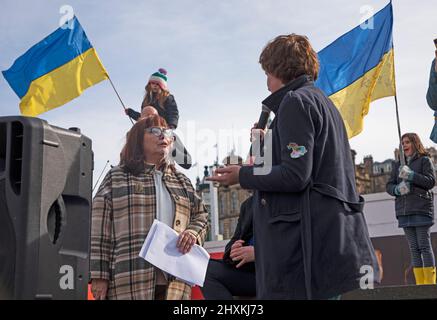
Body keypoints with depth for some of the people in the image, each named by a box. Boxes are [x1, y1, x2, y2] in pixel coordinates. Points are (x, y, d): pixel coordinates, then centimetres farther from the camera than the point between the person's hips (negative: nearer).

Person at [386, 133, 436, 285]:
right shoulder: (398, 164, 18)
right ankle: (419, 283, 6)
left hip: (421, 209, -5)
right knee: (414, 248, 4)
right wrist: (398, 189, -8)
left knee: (424, 246, -7)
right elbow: (389, 186, 14)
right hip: (404, 210, 5)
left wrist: (411, 175, -16)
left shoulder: (424, 160, 5)